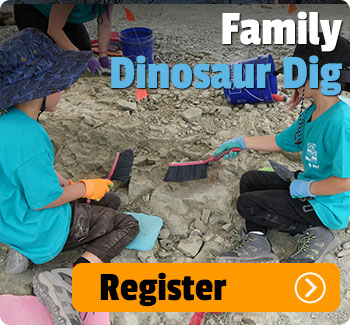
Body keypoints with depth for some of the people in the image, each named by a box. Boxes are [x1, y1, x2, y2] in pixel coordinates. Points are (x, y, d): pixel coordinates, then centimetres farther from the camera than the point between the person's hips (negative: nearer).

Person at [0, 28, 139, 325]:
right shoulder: (27, 138, -34)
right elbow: (44, 199, -26)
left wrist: (68, 184, 3)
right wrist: (85, 188, -12)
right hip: (41, 229, -9)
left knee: (111, 201, 24)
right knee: (128, 225, 4)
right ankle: (67, 283, -15)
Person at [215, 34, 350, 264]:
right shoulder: (312, 113, 1)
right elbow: (282, 141, 14)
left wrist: (306, 188, -19)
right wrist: (242, 142, 14)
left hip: (327, 207, -9)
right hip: (308, 186, 10)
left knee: (247, 204, -7)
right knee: (250, 180, 13)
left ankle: (311, 234, -2)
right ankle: (256, 240, 2)